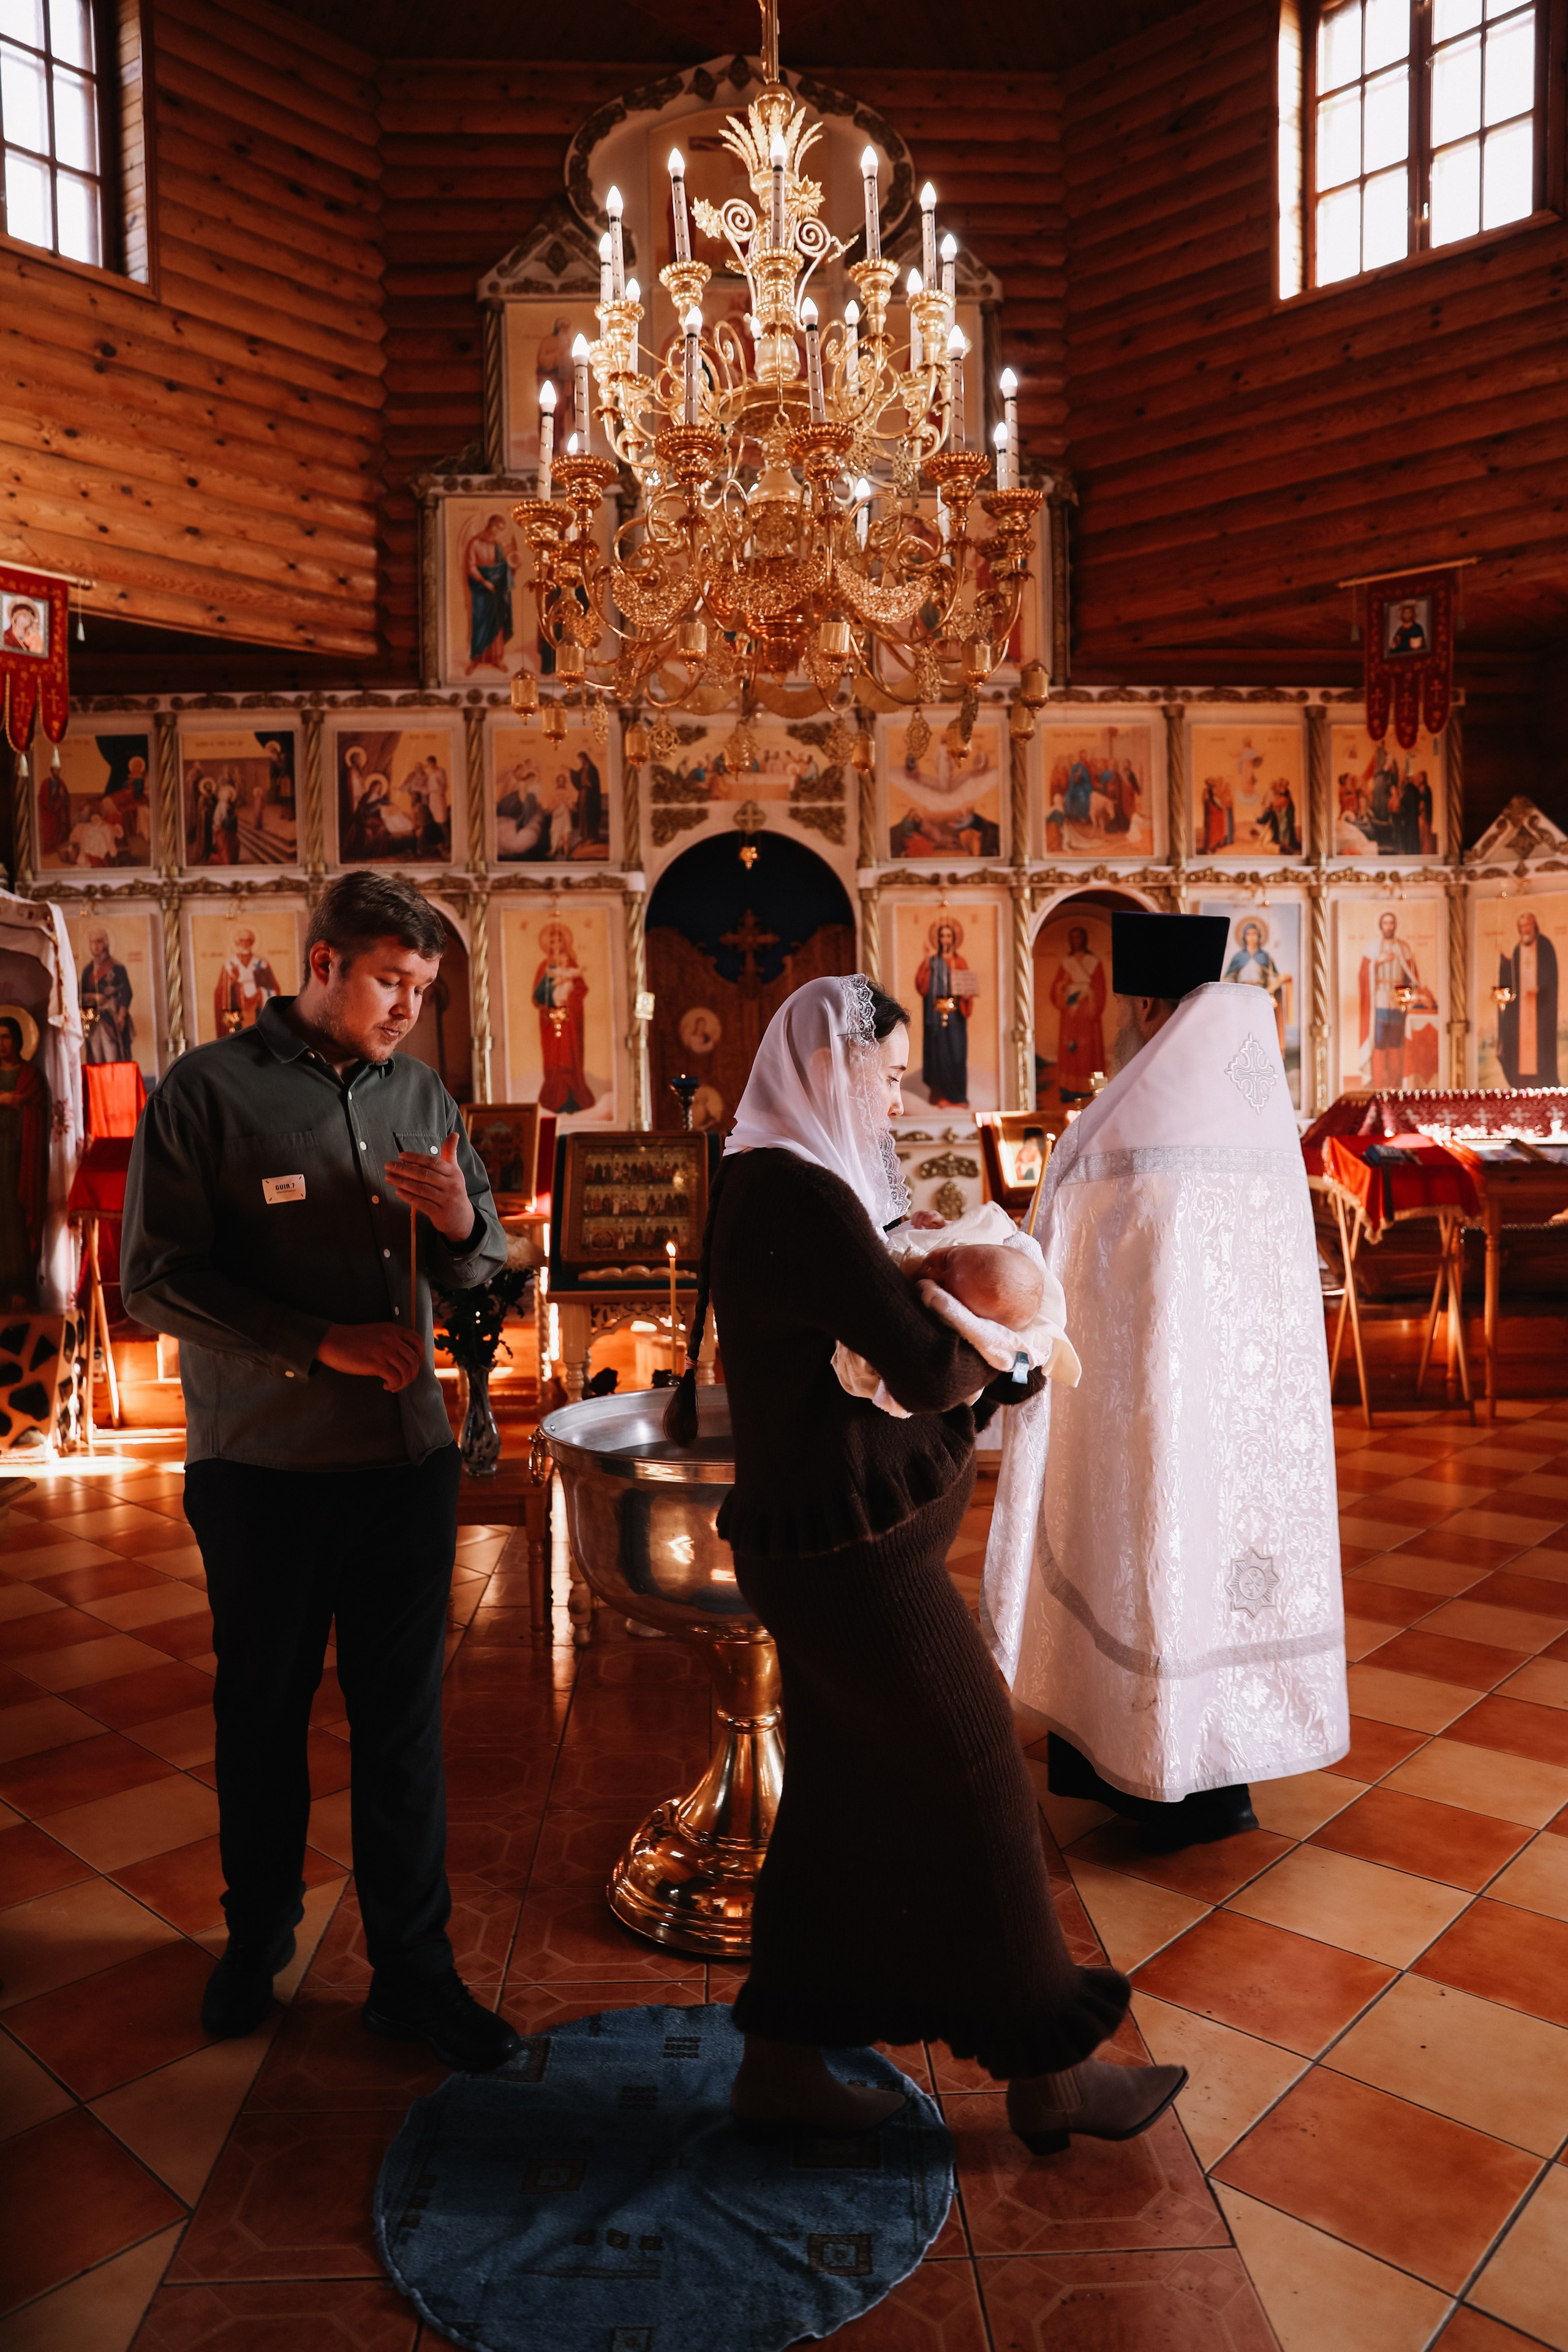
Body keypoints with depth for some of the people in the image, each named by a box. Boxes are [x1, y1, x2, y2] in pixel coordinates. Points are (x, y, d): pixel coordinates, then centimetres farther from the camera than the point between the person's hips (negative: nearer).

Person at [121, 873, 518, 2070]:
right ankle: (257, 1936, 36)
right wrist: (320, 1343, -16)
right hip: (263, 1465, -3)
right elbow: (157, 1278, -10)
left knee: (404, 1715, 8)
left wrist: (463, 1222, -12)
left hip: (408, 1453, 3)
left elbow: (477, 1270, 11)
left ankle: (414, 1969, 22)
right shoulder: (210, 1092, -6)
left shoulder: (421, 1094, 7)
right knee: (262, 1712, 14)